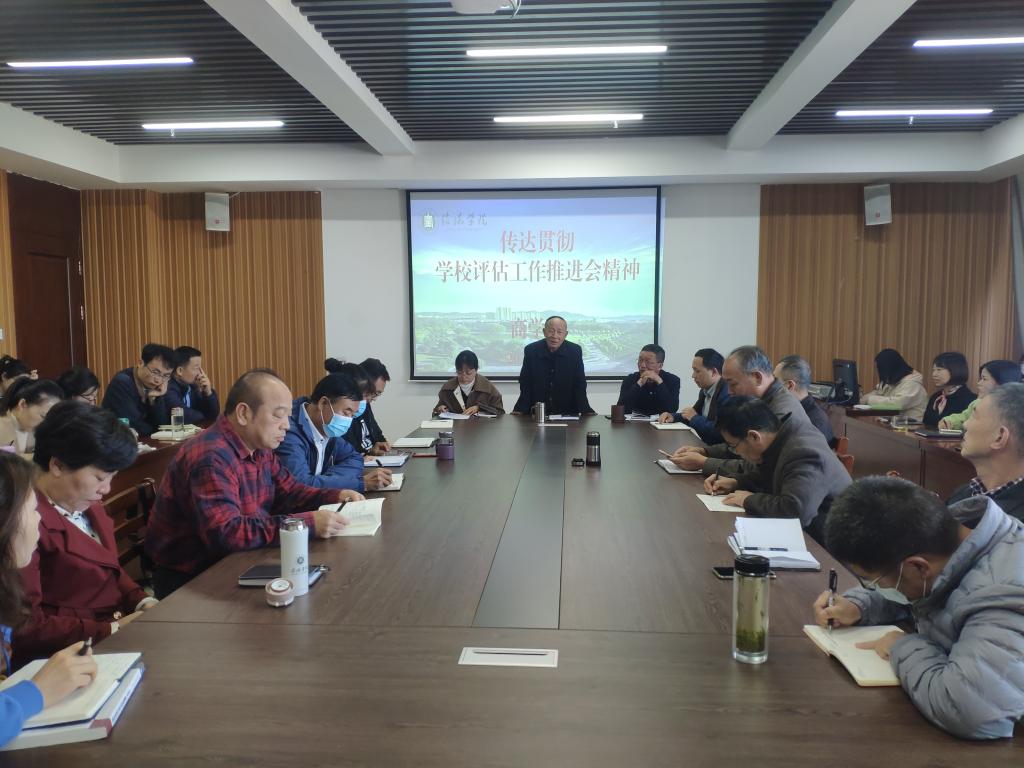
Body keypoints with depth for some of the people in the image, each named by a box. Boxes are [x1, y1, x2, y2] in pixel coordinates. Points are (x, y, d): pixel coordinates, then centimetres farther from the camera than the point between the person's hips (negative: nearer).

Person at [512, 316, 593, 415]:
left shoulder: (575, 351, -1)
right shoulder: (530, 350, -2)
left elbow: (579, 386, 0)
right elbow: (525, 386, 1)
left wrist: (585, 411, -12)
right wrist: (520, 410, -11)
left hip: (567, 413, 0)